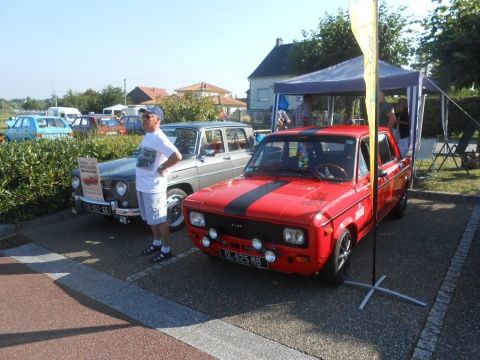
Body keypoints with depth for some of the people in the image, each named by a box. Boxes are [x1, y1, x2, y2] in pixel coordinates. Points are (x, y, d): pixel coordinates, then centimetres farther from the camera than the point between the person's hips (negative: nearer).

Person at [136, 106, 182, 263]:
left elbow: (177, 156, -31)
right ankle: (157, 243, 35)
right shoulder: (147, 136, 10)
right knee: (151, 219, 20)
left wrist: (162, 167, -17)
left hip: (154, 187, -9)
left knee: (159, 220, 2)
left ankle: (166, 249, 15)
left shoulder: (159, 138, -18)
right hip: (142, 185, 9)